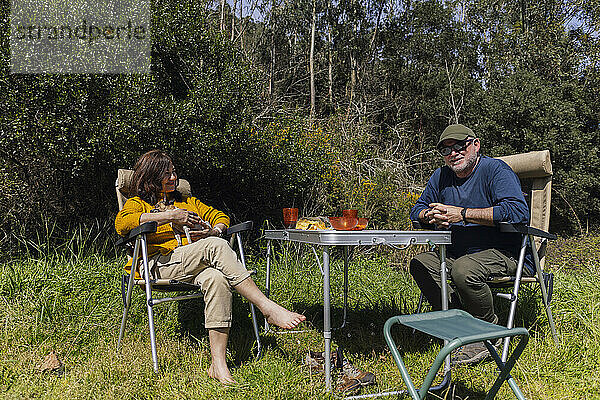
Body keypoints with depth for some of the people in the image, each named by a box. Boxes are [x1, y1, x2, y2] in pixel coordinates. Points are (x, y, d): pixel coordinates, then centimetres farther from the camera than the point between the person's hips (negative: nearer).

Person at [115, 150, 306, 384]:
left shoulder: (187, 202, 32)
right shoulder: (139, 203, 17)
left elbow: (220, 216, 29)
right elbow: (121, 223, -6)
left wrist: (214, 230, 3)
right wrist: (170, 216, -11)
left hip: (199, 265, 4)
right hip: (162, 264, -4)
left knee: (216, 278, -36)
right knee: (216, 246, -33)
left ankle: (218, 364, -37)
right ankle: (268, 308, -34)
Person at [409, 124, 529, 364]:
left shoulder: (495, 169, -10)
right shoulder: (441, 177, 10)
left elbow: (518, 211, -25)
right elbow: (417, 209, 20)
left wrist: (462, 214, -25)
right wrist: (431, 216, -7)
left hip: (501, 253, -7)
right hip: (456, 252, 7)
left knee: (463, 269, -34)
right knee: (420, 264, -15)